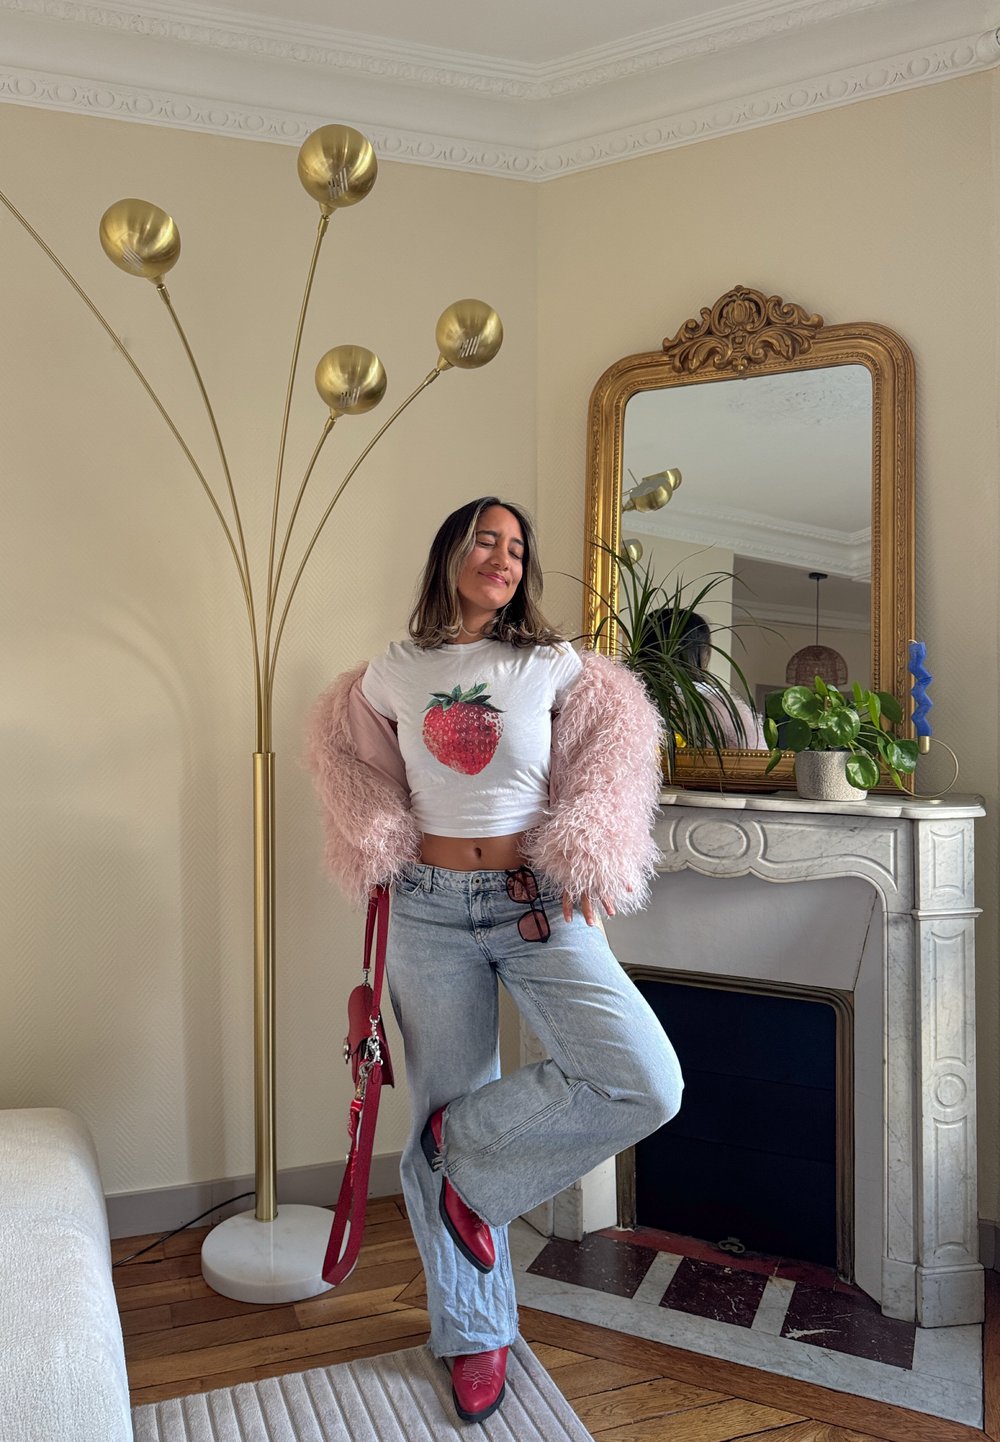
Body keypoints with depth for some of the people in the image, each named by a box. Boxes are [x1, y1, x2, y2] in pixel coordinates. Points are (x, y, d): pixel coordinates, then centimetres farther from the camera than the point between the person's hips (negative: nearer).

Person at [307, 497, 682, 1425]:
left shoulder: (554, 667, 0)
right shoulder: (391, 676, 3)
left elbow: (606, 763, 9)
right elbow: (353, 766, 19)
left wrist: (580, 869, 0)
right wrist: (381, 851, 7)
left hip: (537, 905, 0)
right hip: (431, 911, 0)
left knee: (647, 1084, -16)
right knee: (442, 1116, 8)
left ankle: (469, 1145, 6)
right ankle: (474, 1331, 30)